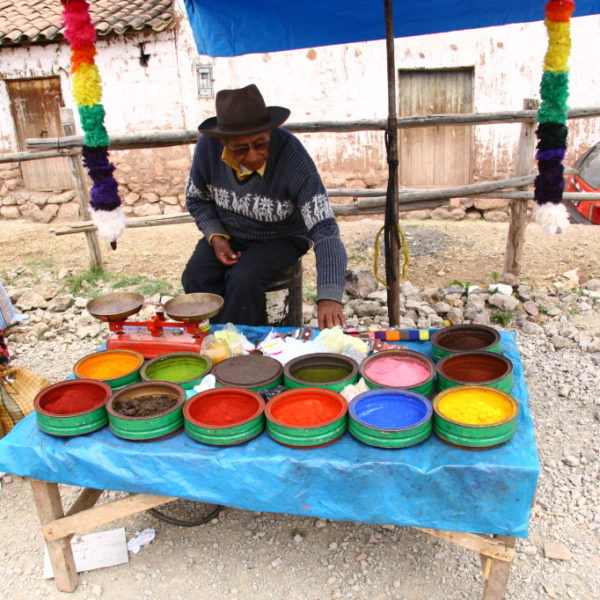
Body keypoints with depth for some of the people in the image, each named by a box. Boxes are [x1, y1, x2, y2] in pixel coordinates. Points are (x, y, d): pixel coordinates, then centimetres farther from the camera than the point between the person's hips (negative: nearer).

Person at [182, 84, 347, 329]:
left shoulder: (293, 158, -30)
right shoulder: (208, 146, -17)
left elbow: (325, 231, -36)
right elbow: (196, 198, 3)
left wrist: (329, 298, -48)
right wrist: (215, 237, -14)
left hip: (280, 238, -3)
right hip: (227, 234, 4)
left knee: (244, 280, -29)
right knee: (195, 278, -20)